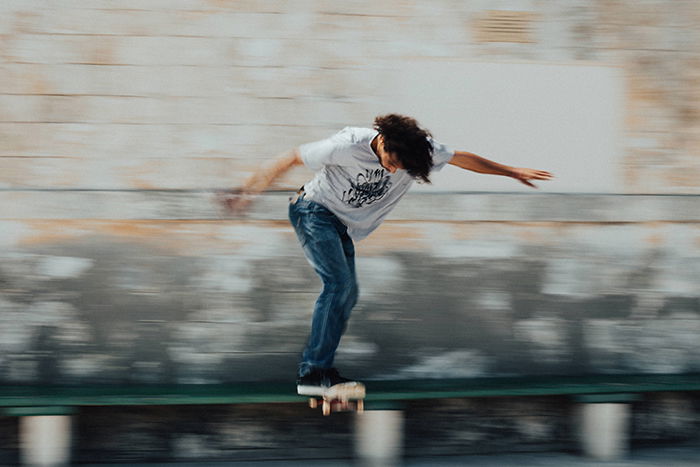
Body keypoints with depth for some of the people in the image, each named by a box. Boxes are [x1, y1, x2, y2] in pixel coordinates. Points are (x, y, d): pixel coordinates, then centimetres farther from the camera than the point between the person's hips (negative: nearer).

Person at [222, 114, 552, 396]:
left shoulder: (419, 149, -13)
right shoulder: (348, 146, -28)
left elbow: (463, 159, 1)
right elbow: (292, 159, -19)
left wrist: (512, 172, 9)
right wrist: (247, 191, -18)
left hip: (342, 226, 7)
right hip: (313, 211, -7)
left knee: (347, 295, -1)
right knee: (338, 282, -22)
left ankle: (318, 371, 5)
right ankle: (312, 372, -24)